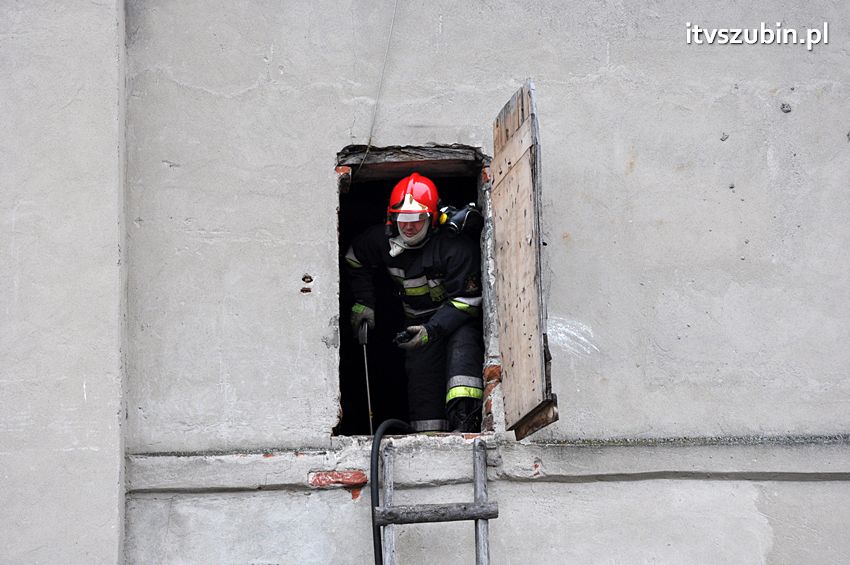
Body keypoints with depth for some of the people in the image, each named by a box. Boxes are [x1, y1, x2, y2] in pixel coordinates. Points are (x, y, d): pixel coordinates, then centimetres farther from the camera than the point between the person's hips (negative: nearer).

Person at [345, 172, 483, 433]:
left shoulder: (456, 246, -25)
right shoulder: (383, 240, -10)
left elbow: (466, 300, -23)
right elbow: (355, 261, 13)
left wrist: (432, 330, -31)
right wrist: (363, 302, 9)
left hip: (460, 317, -5)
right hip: (418, 320, 5)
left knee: (462, 347, -32)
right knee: (420, 375, -4)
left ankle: (464, 419, -42)